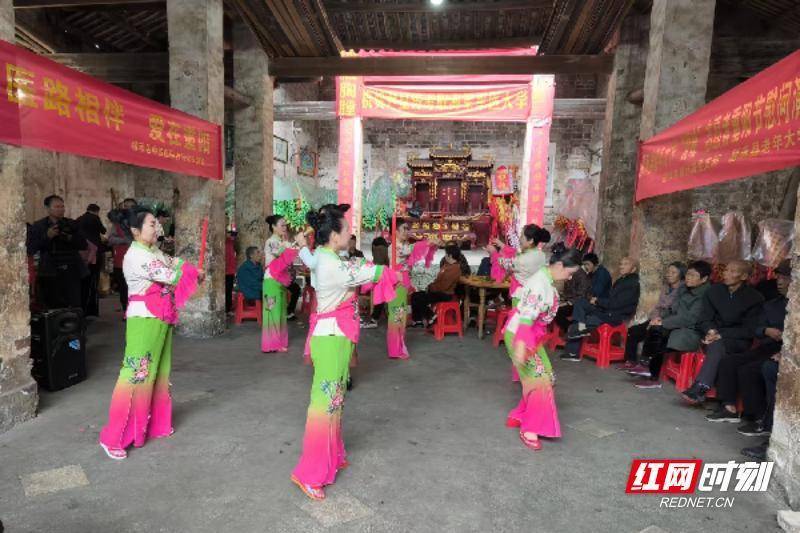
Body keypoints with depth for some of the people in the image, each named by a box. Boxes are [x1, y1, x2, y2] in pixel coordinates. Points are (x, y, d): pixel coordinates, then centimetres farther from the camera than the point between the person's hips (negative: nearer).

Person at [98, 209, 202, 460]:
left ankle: (155, 423, 30)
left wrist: (194, 271, -9)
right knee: (136, 374, -6)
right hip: (144, 319, -9)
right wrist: (194, 272, -5)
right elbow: (170, 275, -20)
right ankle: (114, 437, 4)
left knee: (158, 372, 16)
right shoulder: (136, 255, -17)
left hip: (161, 319, 9)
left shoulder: (155, 252, 11)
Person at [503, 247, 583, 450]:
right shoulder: (540, 284, -25)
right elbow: (526, 316, -32)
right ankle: (529, 430, 11)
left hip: (532, 336, 10)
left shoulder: (546, 279, 6)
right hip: (520, 336, -10)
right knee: (539, 382, -4)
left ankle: (518, 417, 30)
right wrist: (521, 346, -37)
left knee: (539, 380, 16)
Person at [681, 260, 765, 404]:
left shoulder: (754, 298, -1)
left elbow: (749, 330, -7)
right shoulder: (714, 291, 9)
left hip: (739, 340, -3)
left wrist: (721, 334, -19)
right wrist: (711, 331, -15)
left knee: (718, 345, -35)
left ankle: (699, 388, -42)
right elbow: (704, 319, 8)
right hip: (715, 337, 3)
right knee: (717, 347, -33)